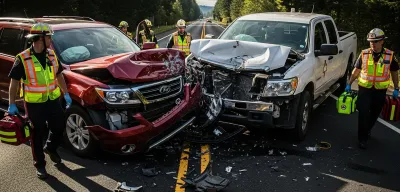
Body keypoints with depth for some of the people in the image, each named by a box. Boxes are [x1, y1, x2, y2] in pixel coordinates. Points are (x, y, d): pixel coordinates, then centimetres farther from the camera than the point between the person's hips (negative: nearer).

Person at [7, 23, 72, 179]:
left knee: (59, 127, 14)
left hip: (53, 100, 5)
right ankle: (40, 165, 21)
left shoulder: (51, 55, 4)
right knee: (37, 135, 6)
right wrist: (12, 104, -9)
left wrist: (66, 93, 11)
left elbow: (58, 75, 14)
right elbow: (14, 82, -8)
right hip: (34, 104, -5)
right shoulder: (23, 59, -13)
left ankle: (50, 148, 43)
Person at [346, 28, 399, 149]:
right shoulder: (364, 54, -4)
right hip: (364, 89, -1)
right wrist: (349, 84, 1)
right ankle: (362, 138, 6)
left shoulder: (390, 55, -5)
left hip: (380, 91, 1)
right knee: (363, 114, -4)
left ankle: (368, 130, 41)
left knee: (374, 114, 16)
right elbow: (356, 70, 4)